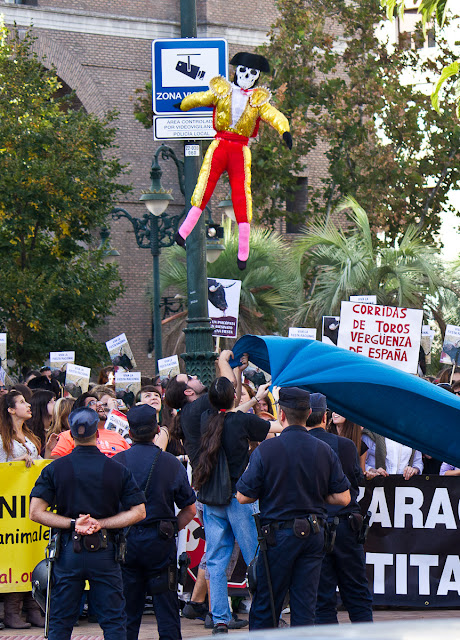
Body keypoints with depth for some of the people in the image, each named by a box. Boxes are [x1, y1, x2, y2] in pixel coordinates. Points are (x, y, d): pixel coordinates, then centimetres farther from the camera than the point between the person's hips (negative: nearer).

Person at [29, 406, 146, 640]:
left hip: (68, 552, 1)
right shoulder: (118, 470, -1)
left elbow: (36, 513, -6)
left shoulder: (54, 469, -1)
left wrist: (73, 523, -9)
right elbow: (138, 512, -2)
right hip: (105, 552, -1)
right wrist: (101, 523, -6)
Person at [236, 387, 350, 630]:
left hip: (278, 536, -3)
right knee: (305, 607, 6)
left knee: (264, 609, 5)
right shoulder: (324, 451, 0)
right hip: (314, 534, 3)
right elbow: (343, 498, 2)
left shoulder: (265, 450, -10)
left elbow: (243, 496, -7)